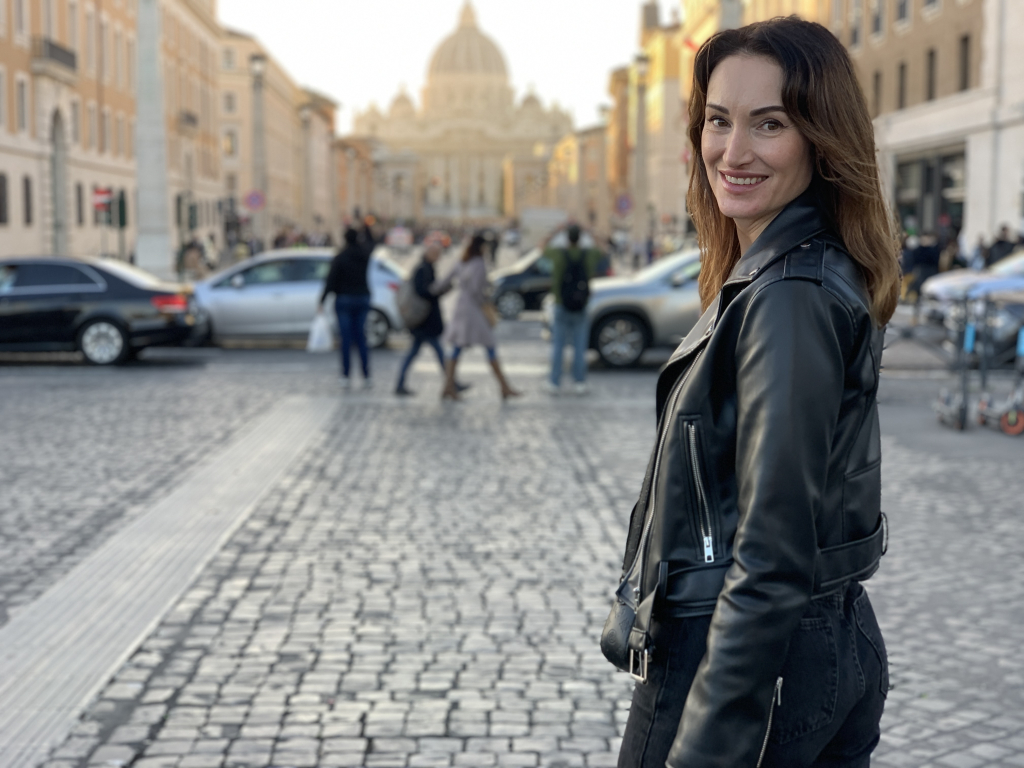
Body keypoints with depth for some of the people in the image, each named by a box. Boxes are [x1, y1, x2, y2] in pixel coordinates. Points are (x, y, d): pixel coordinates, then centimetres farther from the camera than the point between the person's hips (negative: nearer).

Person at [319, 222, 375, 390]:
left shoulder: (340, 258, -11)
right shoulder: (364, 254, 1)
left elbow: (331, 281, -12)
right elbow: (370, 241, 25)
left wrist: (322, 300, -8)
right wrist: (365, 226, 36)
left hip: (344, 300, -4)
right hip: (362, 299, 4)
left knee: (346, 338, -3)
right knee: (361, 337, 8)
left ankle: (346, 377, -4)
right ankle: (366, 377, 5)